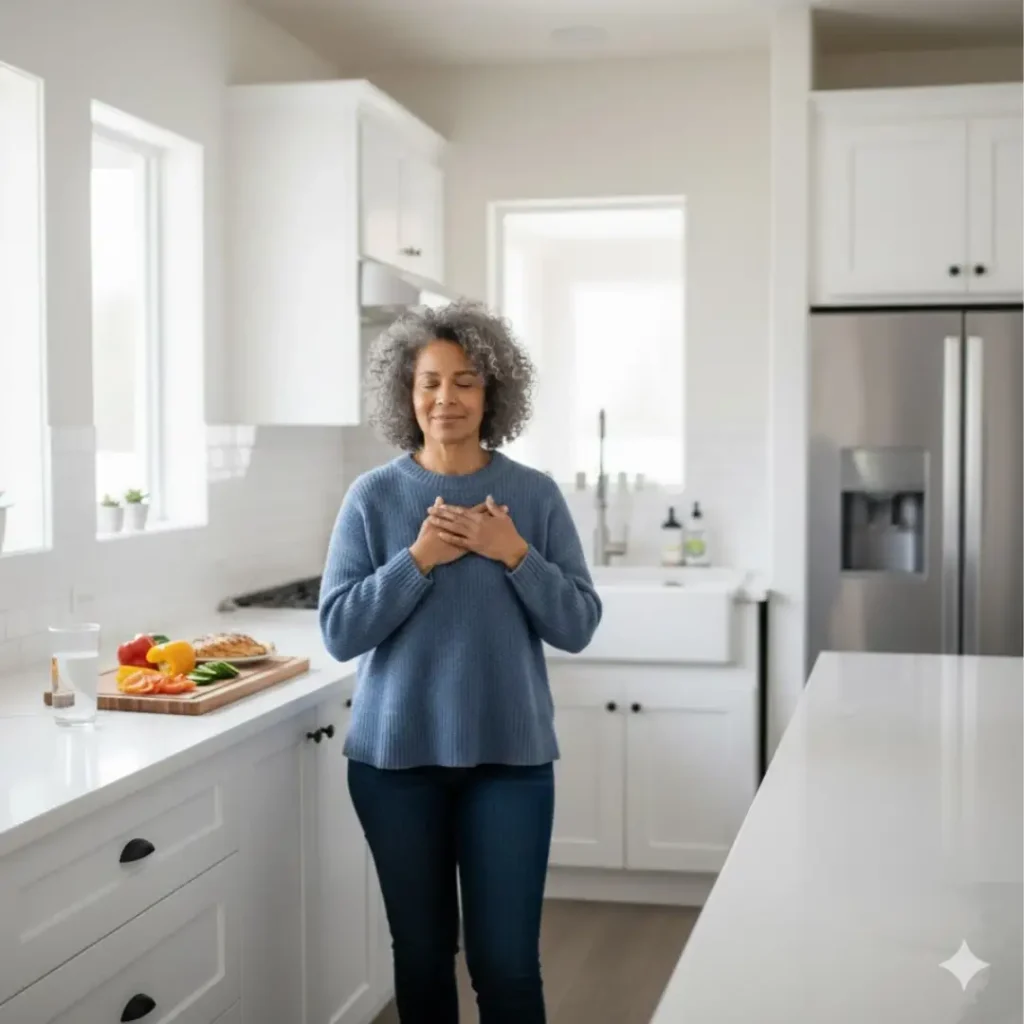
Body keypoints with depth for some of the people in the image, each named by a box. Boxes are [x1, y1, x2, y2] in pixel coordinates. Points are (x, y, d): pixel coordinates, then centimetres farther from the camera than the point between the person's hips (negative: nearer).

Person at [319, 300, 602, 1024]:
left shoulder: (535, 495, -1)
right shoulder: (375, 496, -2)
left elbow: (577, 626, -1)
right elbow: (340, 631, -6)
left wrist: (514, 554, -15)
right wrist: (419, 559, -16)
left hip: (509, 755, 0)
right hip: (397, 755, 1)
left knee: (507, 961, -1)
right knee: (421, 953, 13)